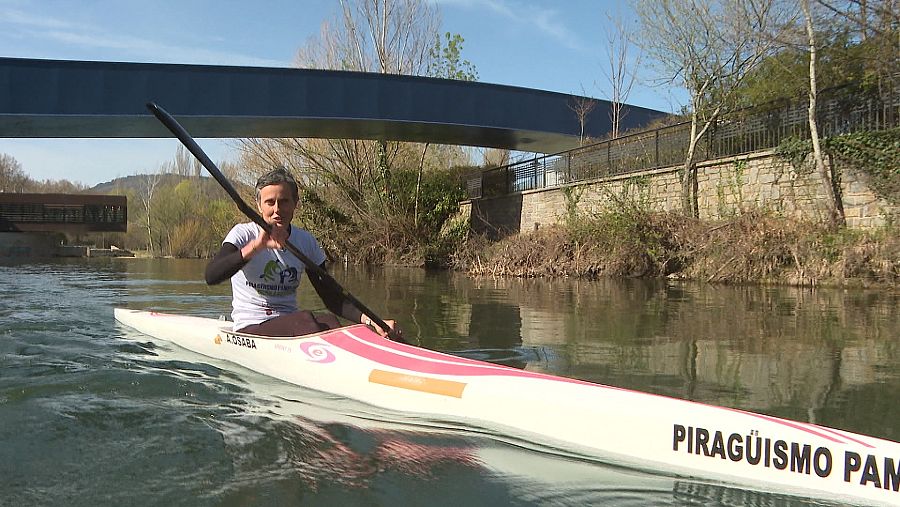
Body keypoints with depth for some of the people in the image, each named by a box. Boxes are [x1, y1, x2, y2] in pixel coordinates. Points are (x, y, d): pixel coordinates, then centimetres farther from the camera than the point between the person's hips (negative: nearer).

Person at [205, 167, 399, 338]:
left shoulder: (306, 242, 6)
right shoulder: (243, 234, -5)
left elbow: (332, 298, 3)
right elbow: (211, 276, -24)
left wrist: (369, 320, -15)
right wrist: (256, 246, -38)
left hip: (291, 324, 3)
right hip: (250, 328, -3)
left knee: (329, 322, -30)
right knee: (305, 319, -32)